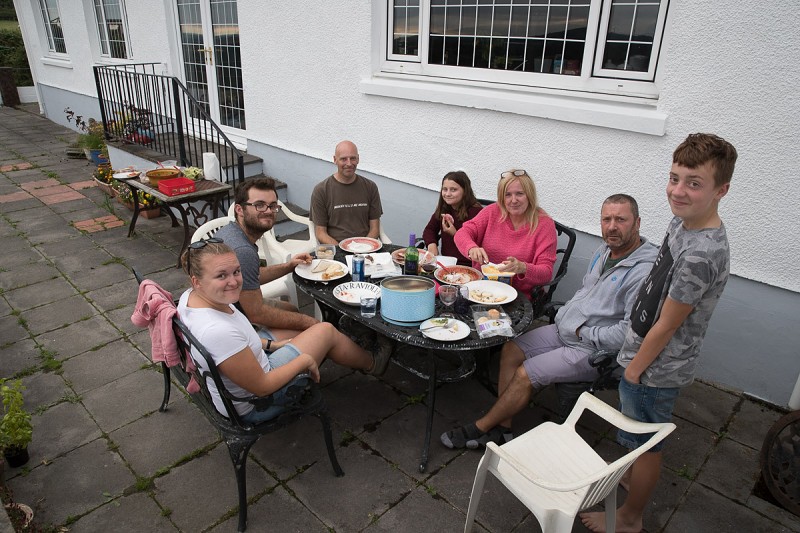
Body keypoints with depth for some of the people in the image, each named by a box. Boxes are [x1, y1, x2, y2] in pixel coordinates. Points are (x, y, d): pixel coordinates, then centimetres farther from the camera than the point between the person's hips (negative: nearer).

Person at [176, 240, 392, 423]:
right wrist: (305, 360, -16)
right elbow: (262, 388, -29)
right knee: (326, 331, 0)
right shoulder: (218, 332, -40)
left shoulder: (191, 296, -11)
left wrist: (270, 344, 8)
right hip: (251, 407, -8)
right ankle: (371, 364, 31)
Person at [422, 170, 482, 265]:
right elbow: (429, 229, 15)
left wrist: (455, 234, -23)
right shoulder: (443, 208, 7)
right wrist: (432, 244, -4)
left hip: (467, 265, -6)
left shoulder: (476, 211, -14)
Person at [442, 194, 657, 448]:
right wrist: (564, 315, 3)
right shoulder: (605, 251, 7)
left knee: (525, 375, -13)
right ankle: (501, 428, 4)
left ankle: (480, 428, 7)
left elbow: (629, 332, -27)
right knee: (510, 350, -1)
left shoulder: (644, 271, -23)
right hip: (565, 329, 9)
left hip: (594, 349, -9)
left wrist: (584, 332, -16)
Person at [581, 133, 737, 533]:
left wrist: (635, 368, -10)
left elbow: (665, 327, -24)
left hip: (657, 367, -9)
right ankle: (629, 479, 54)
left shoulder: (701, 254, -32)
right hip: (644, 350, 9)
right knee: (637, 437, 29)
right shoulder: (683, 221, -3)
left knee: (645, 444, 13)